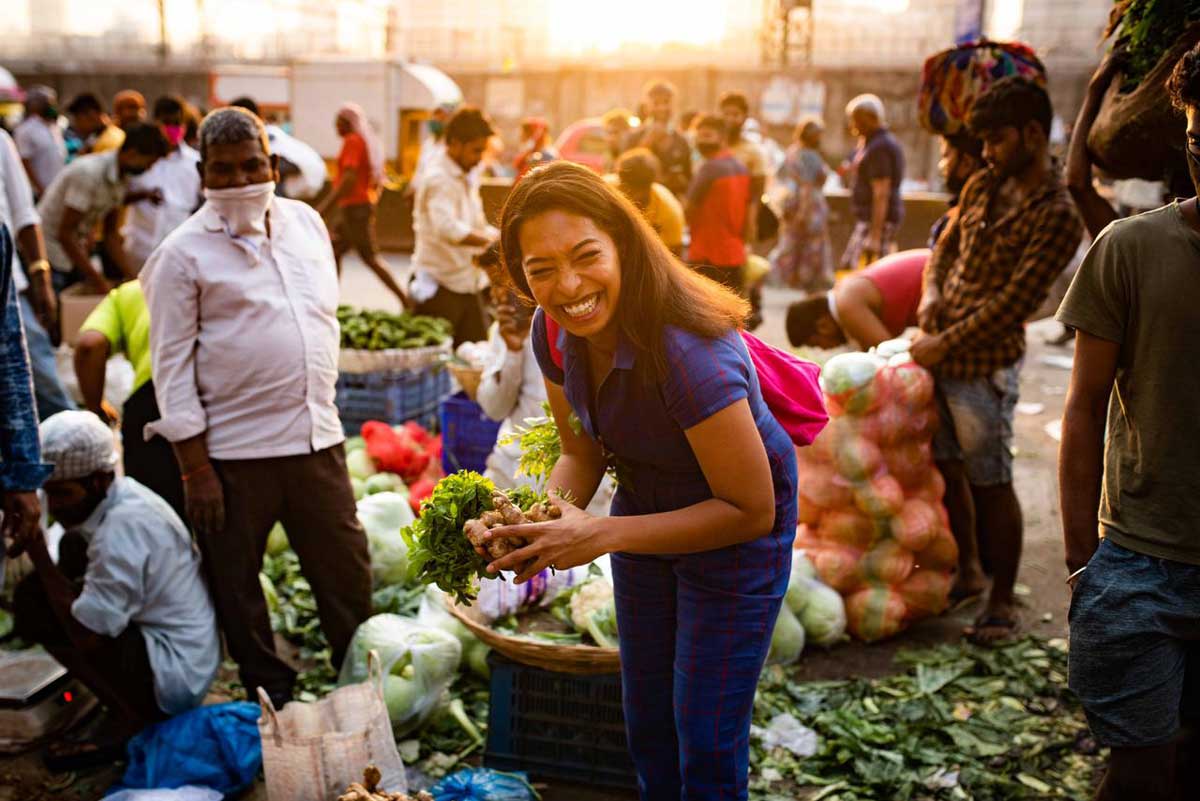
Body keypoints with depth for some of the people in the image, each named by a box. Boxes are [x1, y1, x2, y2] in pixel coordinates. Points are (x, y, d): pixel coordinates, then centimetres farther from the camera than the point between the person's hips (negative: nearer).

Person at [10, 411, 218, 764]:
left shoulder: (122, 526, -24)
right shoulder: (121, 499, 4)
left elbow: (87, 635, -24)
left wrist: (38, 555, -18)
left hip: (176, 677, -10)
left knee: (33, 605, -12)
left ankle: (130, 719, -2)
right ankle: (136, 709, 12)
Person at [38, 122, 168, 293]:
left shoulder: (122, 178, 0)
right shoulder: (88, 172, -24)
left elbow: (110, 232, 8)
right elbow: (65, 234, -23)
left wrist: (132, 277, 0)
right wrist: (98, 281, -21)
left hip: (74, 254, 8)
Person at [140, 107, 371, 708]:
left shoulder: (306, 222, 8)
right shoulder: (184, 253, -6)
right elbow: (172, 364, -6)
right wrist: (195, 468, -10)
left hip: (316, 437, 4)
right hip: (233, 448, -3)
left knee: (345, 569, 11)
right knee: (236, 583, 9)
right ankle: (269, 696, 27)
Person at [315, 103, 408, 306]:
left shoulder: (353, 141, -13)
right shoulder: (369, 140, 15)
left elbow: (349, 178, -23)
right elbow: (379, 179, 18)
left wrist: (326, 205, -23)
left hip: (354, 207, -10)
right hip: (365, 203, 10)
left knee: (369, 256, -6)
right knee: (334, 251, 12)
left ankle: (404, 299, -6)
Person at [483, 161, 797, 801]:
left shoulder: (687, 351, -37)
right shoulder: (553, 331, -16)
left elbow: (750, 510, -29)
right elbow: (583, 454, 0)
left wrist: (600, 536, -33)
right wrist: (543, 521, -21)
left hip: (734, 531, -6)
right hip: (643, 506, 6)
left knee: (706, 744, 3)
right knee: (646, 727, 21)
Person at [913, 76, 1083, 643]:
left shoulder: (1056, 217, -14)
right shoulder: (983, 186, 9)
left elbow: (1014, 303, -17)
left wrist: (944, 344, -16)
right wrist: (931, 295, -2)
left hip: (983, 366, -7)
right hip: (938, 356, 7)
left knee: (991, 485, 1)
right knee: (948, 471, 15)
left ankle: (1003, 601, 16)